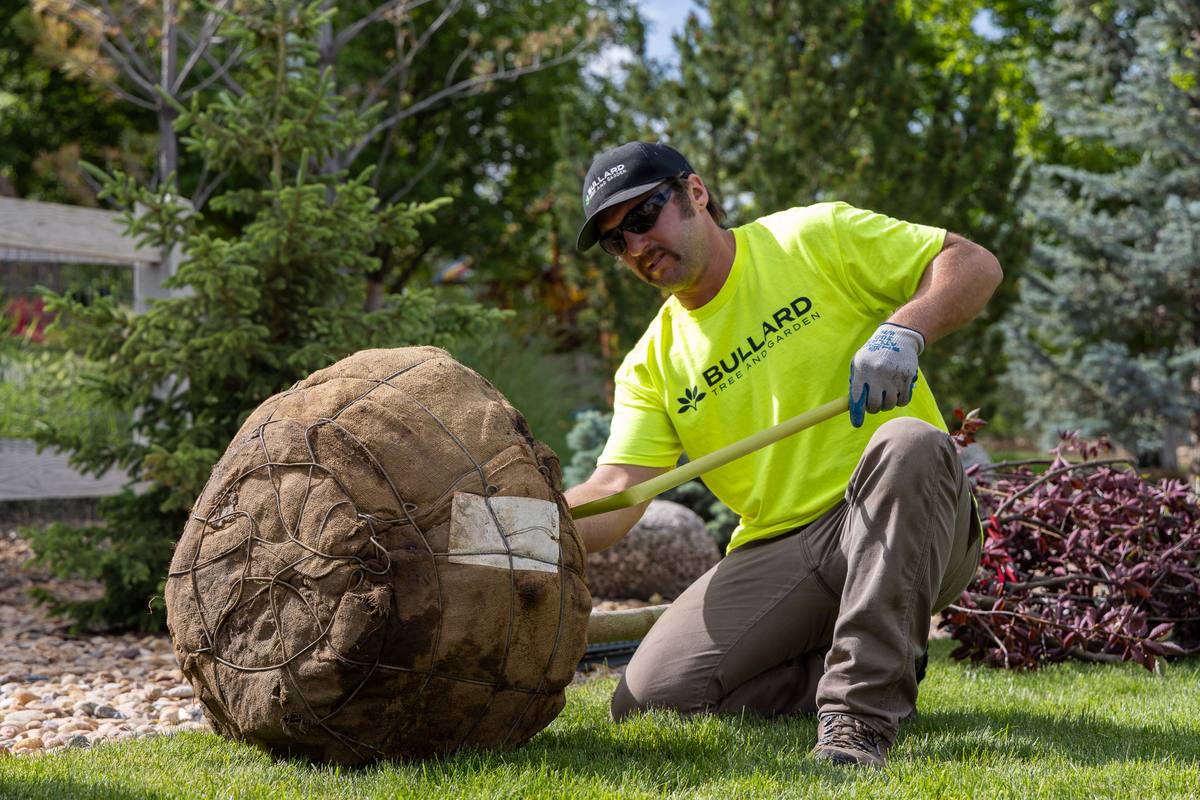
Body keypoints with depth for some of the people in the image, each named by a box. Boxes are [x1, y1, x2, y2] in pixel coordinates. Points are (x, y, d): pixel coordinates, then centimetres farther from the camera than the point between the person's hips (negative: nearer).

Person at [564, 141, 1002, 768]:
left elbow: (975, 266, -1)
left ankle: (860, 716, -36)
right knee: (647, 696, -17)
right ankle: (880, 672, 0)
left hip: (903, 527, -3)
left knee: (908, 442, -38)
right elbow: (615, 493, -3)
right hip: (778, 551, 3)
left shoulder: (812, 239, 1)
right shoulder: (652, 364, 10)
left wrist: (903, 329, -21)